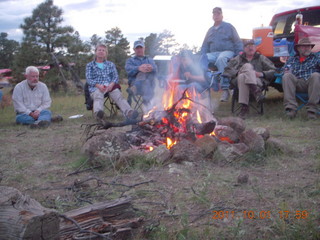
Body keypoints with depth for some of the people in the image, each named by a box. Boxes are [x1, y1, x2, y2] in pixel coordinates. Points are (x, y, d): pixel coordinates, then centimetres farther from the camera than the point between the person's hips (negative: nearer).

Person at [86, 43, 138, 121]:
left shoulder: (111, 64, 28)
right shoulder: (90, 65, 21)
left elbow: (116, 77, 14)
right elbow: (88, 79, 6)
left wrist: (112, 84, -11)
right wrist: (98, 85, -16)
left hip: (110, 86, 2)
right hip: (96, 88, -2)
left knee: (119, 96, -32)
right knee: (98, 97, -39)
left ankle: (128, 112, -60)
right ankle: (98, 113, -71)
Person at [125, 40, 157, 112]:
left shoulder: (150, 60, 32)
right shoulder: (130, 60, 26)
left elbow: (155, 69, 4)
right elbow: (129, 70, -2)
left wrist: (151, 68, -25)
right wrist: (139, 68, -27)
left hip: (150, 83, 2)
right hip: (135, 82, -2)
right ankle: (147, 103, -50)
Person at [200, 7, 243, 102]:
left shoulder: (228, 27, 13)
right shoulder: (210, 30, 26)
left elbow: (237, 42, 9)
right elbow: (205, 46, 27)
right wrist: (202, 55, 8)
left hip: (227, 52, -4)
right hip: (213, 54, 4)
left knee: (221, 58, -41)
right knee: (203, 59, -30)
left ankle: (225, 89, -45)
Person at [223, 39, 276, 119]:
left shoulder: (261, 58, 28)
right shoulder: (238, 59, 31)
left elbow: (273, 71, 15)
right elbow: (227, 71, 15)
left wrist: (262, 74, -4)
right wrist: (237, 72, -5)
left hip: (258, 81, -1)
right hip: (239, 80, 1)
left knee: (242, 77, -35)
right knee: (247, 66, -31)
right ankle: (256, 91, -47)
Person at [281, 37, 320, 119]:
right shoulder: (291, 59, 27)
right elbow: (285, 69, 20)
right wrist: (287, 71, -4)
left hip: (312, 83, -1)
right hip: (297, 84, 1)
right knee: (287, 76, -28)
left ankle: (311, 109, -35)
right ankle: (291, 107, -40)